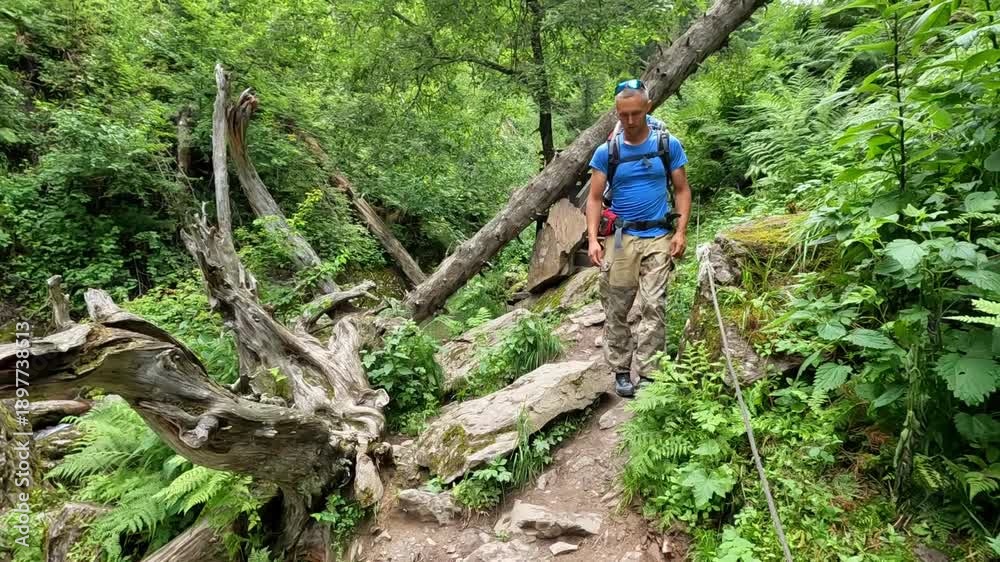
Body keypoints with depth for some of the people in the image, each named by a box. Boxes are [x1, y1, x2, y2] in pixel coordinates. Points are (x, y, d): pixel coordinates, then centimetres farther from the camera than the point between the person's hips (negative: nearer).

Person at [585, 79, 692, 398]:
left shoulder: (669, 145, 2)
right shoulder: (606, 152, 2)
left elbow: (682, 190, 6)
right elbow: (595, 198, 2)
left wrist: (681, 232, -6)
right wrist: (593, 239, -10)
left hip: (659, 238, 0)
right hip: (621, 237, 1)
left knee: (653, 307, -5)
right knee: (616, 309, 4)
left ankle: (646, 373, 1)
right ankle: (621, 371, 16)